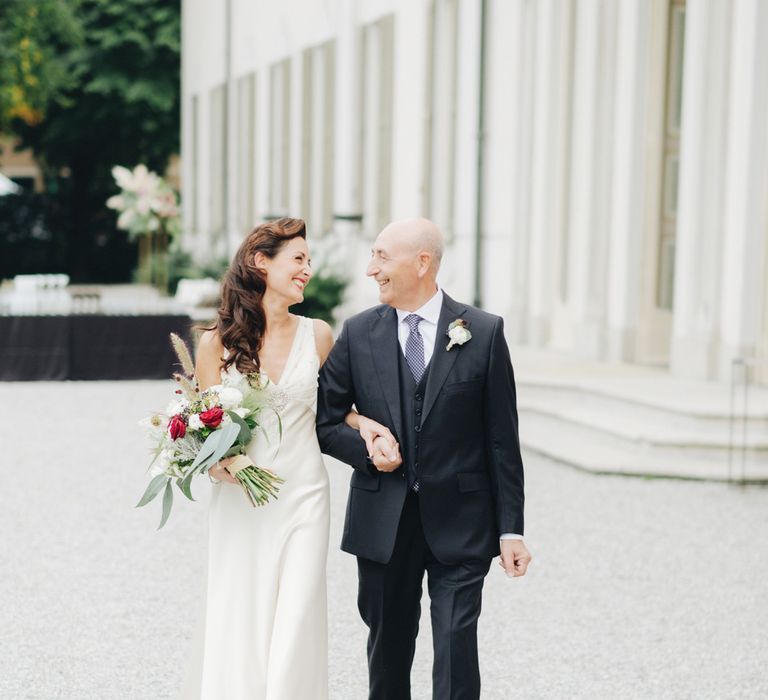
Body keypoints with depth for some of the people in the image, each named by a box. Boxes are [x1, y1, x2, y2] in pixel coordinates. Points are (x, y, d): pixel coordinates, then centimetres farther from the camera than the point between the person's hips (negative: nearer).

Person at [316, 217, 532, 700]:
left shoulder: (484, 332, -3)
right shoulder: (358, 333, 3)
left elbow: (502, 439, -2)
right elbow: (324, 420, 8)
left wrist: (511, 529, -3)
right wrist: (365, 446, -13)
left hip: (459, 524, -2)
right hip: (383, 522, 3)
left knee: (456, 648, -5)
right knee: (388, 648, 12)